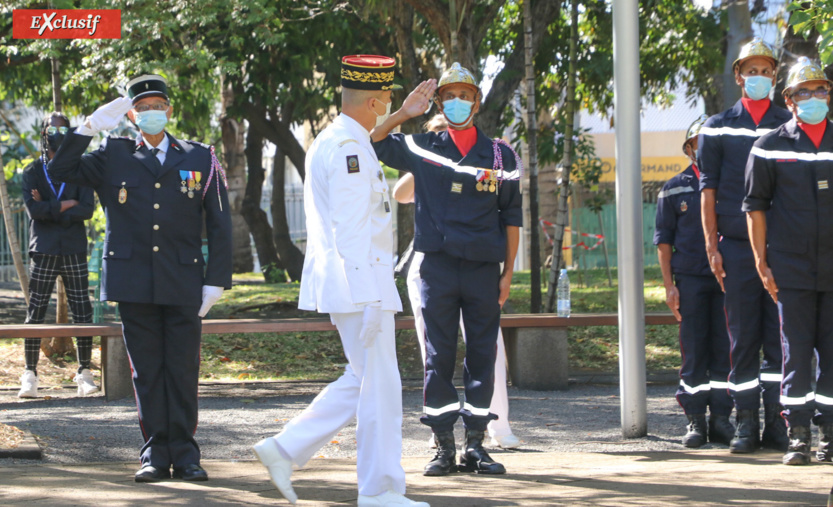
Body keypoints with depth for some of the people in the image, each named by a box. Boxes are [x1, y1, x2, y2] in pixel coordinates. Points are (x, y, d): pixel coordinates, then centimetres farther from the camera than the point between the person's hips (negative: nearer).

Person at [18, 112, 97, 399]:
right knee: (35, 313, -2)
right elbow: (33, 208, -8)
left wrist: (49, 210, -9)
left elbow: (87, 210, -5)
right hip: (43, 251, -1)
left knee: (82, 312, -2)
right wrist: (65, 206, -9)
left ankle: (84, 374, 5)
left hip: (74, 250, 1)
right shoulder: (32, 172, 8)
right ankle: (30, 375, 4)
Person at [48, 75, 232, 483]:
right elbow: (60, 171, 2)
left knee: (183, 370, 0)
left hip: (183, 285, 0)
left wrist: (215, 281, 0)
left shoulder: (200, 159, 8)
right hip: (134, 284, 0)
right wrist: (90, 127, -6)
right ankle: (156, 454, 8)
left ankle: (184, 454, 7)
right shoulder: (114, 158, 9)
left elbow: (219, 226, 8)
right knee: (147, 371, 3)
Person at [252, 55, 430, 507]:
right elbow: (350, 229, -21)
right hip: (359, 282, -10)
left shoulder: (329, 143, 16)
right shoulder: (348, 148, -16)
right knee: (379, 384, -3)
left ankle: (286, 448, 11)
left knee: (362, 380, 14)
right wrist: (368, 299, -22)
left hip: (346, 283, 10)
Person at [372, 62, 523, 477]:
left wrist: (508, 272, 4)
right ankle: (444, 447, 4)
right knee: (439, 357, 0)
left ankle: (476, 445, 8)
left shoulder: (499, 155, 8)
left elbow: (511, 217, 10)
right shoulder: (422, 149, 7)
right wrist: (405, 113, -1)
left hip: (483, 269, 1)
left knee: (482, 356, 2)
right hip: (437, 267, -1)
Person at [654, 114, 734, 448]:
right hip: (689, 279, -1)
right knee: (693, 350, -1)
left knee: (724, 349, -1)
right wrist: (669, 285, -1)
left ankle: (721, 420, 5)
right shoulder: (674, 189, 8)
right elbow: (664, 241, 8)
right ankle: (695, 421, 3)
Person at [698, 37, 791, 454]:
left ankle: (777, 425, 2)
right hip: (737, 247, 0)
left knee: (779, 339, -1)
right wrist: (712, 246, -1)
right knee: (743, 338, 1)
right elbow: (708, 189, 7)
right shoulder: (718, 128, 9)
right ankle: (746, 424, 5)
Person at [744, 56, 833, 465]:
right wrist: (761, 262, -1)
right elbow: (755, 205, 5)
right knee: (796, 351, -2)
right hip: (791, 269, -2)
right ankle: (798, 436, 2)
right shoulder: (770, 147, 3)